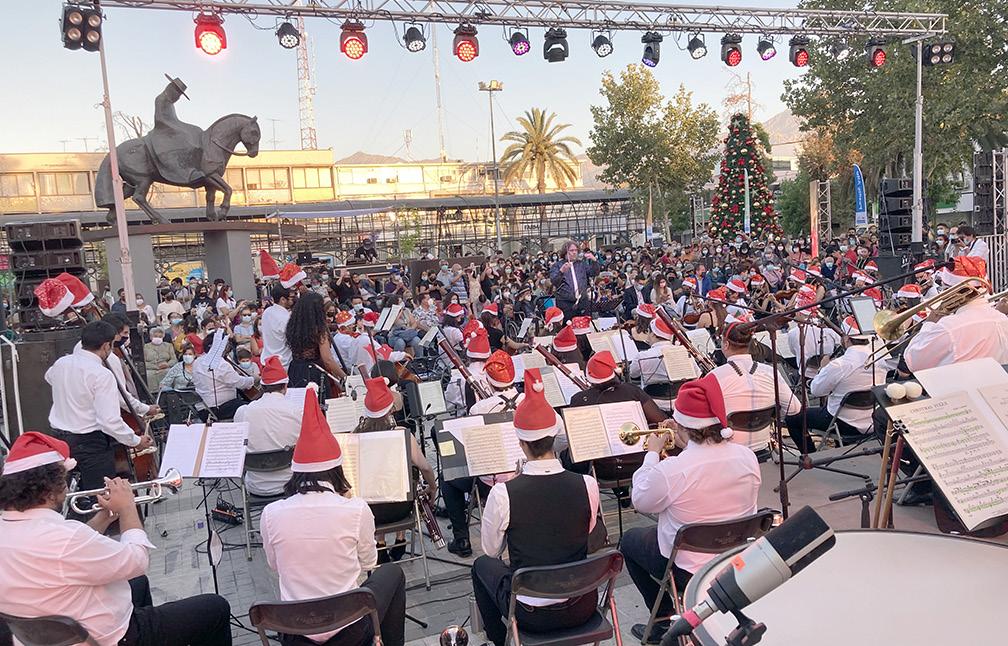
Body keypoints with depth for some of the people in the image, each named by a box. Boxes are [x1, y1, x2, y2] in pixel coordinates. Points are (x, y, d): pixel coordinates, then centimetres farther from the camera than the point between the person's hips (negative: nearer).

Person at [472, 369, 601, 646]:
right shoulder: (587, 486, -15)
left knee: (482, 565, 26)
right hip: (581, 608, 3)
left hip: (531, 615, -2)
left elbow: (492, 551, -4)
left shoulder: (502, 494, -22)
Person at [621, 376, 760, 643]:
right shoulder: (747, 457, -14)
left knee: (629, 540, 23)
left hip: (692, 571, -5)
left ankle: (665, 621, 25)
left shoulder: (669, 470, -30)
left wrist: (652, 453, -2)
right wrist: (686, 445, 3)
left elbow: (640, 502, -10)